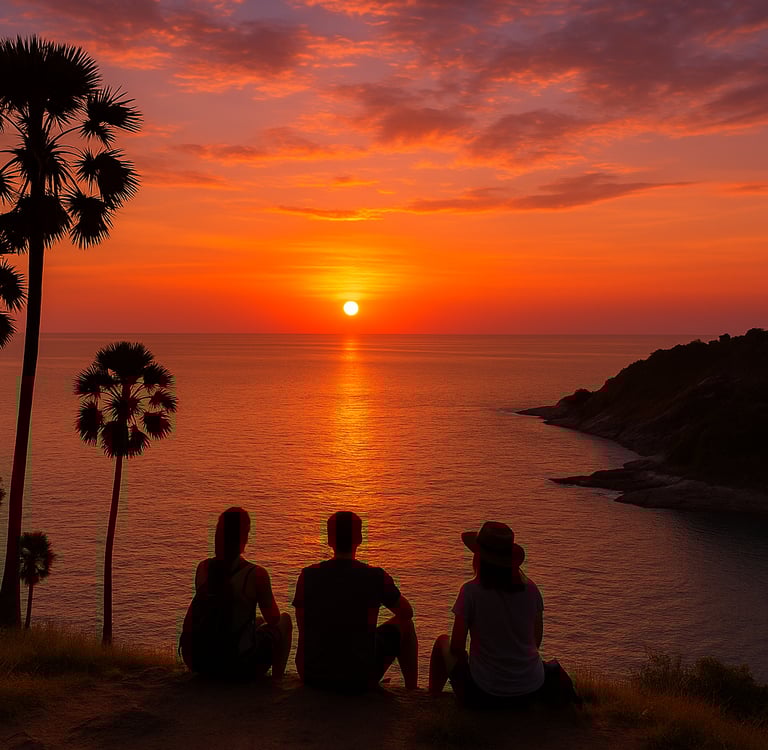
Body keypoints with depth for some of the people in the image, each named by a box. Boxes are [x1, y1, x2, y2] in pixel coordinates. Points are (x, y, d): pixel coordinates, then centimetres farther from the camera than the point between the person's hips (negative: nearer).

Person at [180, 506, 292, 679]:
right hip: (242, 666, -5)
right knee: (285, 619, 22)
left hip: (203, 664, 5)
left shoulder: (203, 568, -2)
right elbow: (273, 619, -3)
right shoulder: (256, 574, -16)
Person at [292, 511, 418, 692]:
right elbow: (407, 613, 7)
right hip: (359, 681, -3)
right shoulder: (377, 577, -10)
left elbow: (303, 628, 9)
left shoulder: (307, 576, -5)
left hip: (312, 677, 3)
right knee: (405, 626, 19)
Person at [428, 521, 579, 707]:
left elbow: (456, 649, -13)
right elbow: (537, 640, 6)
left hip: (486, 694, -5)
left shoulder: (471, 591, -16)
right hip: (531, 691, 5)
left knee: (442, 643, 21)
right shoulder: (530, 588, -4)